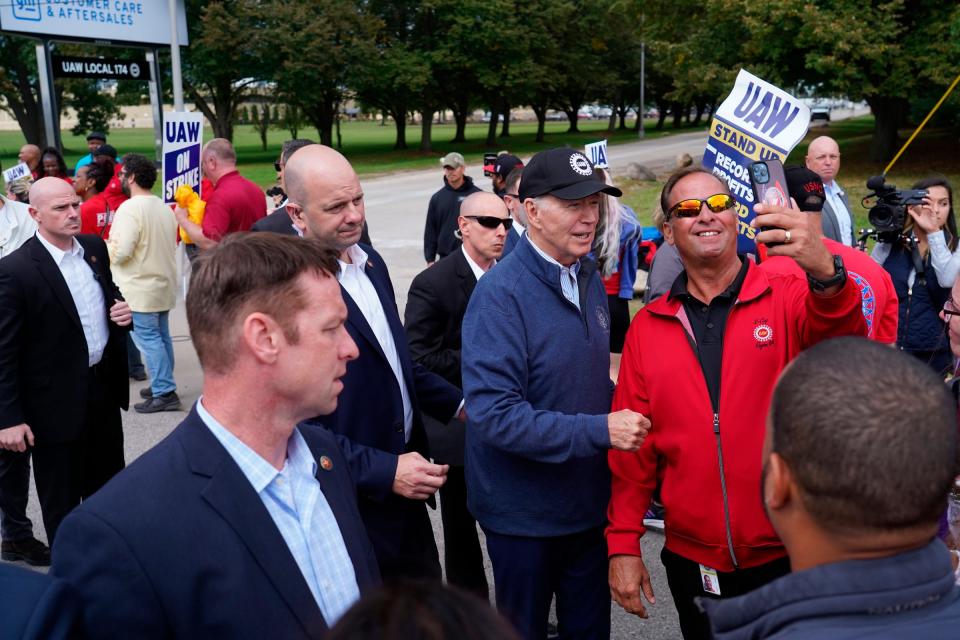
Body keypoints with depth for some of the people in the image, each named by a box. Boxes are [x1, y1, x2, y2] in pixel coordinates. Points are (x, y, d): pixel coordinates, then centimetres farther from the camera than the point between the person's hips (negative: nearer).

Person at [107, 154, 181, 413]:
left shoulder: (130, 208, -17)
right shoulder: (164, 207, 9)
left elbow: (121, 252, -23)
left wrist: (105, 248, -1)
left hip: (140, 289, -8)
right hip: (164, 284, 8)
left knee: (149, 340, -3)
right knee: (161, 337, 15)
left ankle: (164, 393, -2)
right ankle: (163, 386, 24)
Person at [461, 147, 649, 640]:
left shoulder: (588, 277, 3)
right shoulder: (501, 294, -22)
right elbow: (495, 414, -29)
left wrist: (619, 411, -4)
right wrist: (600, 431, -29)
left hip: (590, 501, 7)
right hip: (525, 513, -6)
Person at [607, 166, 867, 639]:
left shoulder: (789, 297, -7)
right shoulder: (647, 326, 0)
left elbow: (843, 340, -29)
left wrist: (825, 273, -48)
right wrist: (623, 545, -1)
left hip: (788, 555, -2)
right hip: (691, 559, 2)